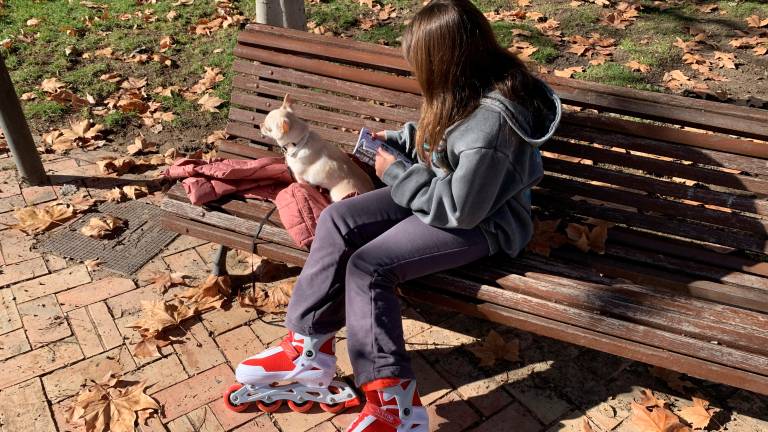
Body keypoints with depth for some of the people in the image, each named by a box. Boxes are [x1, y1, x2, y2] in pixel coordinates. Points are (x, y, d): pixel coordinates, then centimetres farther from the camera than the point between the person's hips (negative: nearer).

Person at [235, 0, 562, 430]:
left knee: (368, 265, -21)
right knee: (338, 219, -8)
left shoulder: (490, 122, -31)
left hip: (482, 222, -9)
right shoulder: (480, 80, -3)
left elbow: (460, 211, -25)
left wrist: (396, 173, -15)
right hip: (446, 193, 9)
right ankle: (310, 346, 0)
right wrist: (400, 138, 4)